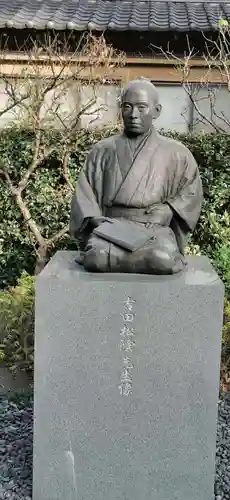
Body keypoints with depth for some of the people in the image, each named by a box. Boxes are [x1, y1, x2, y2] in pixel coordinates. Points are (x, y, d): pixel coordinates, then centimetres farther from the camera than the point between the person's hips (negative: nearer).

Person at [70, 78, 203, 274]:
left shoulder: (174, 152, 11)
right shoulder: (102, 151, 13)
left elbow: (191, 190, 15)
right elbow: (84, 192, 10)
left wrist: (169, 209, -3)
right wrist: (94, 218, -9)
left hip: (155, 227, 1)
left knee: (163, 259, -35)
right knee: (97, 255, -36)